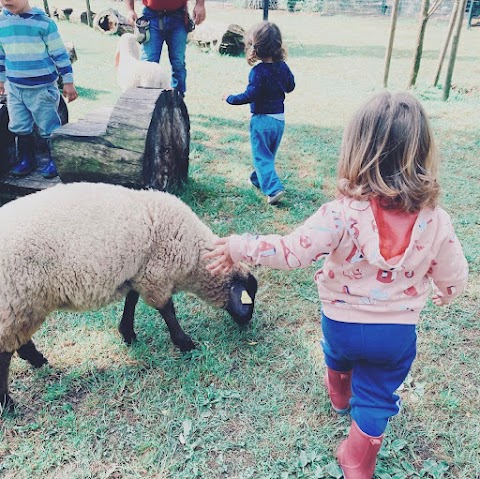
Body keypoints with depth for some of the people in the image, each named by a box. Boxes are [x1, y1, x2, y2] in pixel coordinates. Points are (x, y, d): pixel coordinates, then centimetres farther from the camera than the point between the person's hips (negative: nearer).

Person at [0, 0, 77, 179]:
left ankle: (54, 160, 19)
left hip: (42, 88, -5)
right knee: (20, 128, 12)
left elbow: (59, 54, -6)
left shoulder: (43, 22, -10)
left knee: (49, 128, 3)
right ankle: (27, 159, 28)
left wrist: (68, 82, -7)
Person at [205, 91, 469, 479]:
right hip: (398, 333, 0)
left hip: (341, 322, 1)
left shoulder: (343, 214, -27)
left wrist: (239, 247, -18)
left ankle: (339, 396, 64)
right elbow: (454, 277, -3)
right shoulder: (436, 221, -16)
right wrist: (446, 292, 20)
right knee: (375, 401, 18)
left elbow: (294, 251, -29)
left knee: (338, 355, 35)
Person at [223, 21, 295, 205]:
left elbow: (250, 95, -21)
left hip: (262, 119, -7)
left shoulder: (258, 71, -18)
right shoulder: (283, 67, 2)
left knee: (261, 156, 0)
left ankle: (273, 188, -12)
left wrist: (230, 98, -8)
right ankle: (258, 179, 39)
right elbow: (290, 87, 16)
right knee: (269, 154, 20)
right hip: (279, 119, 7)